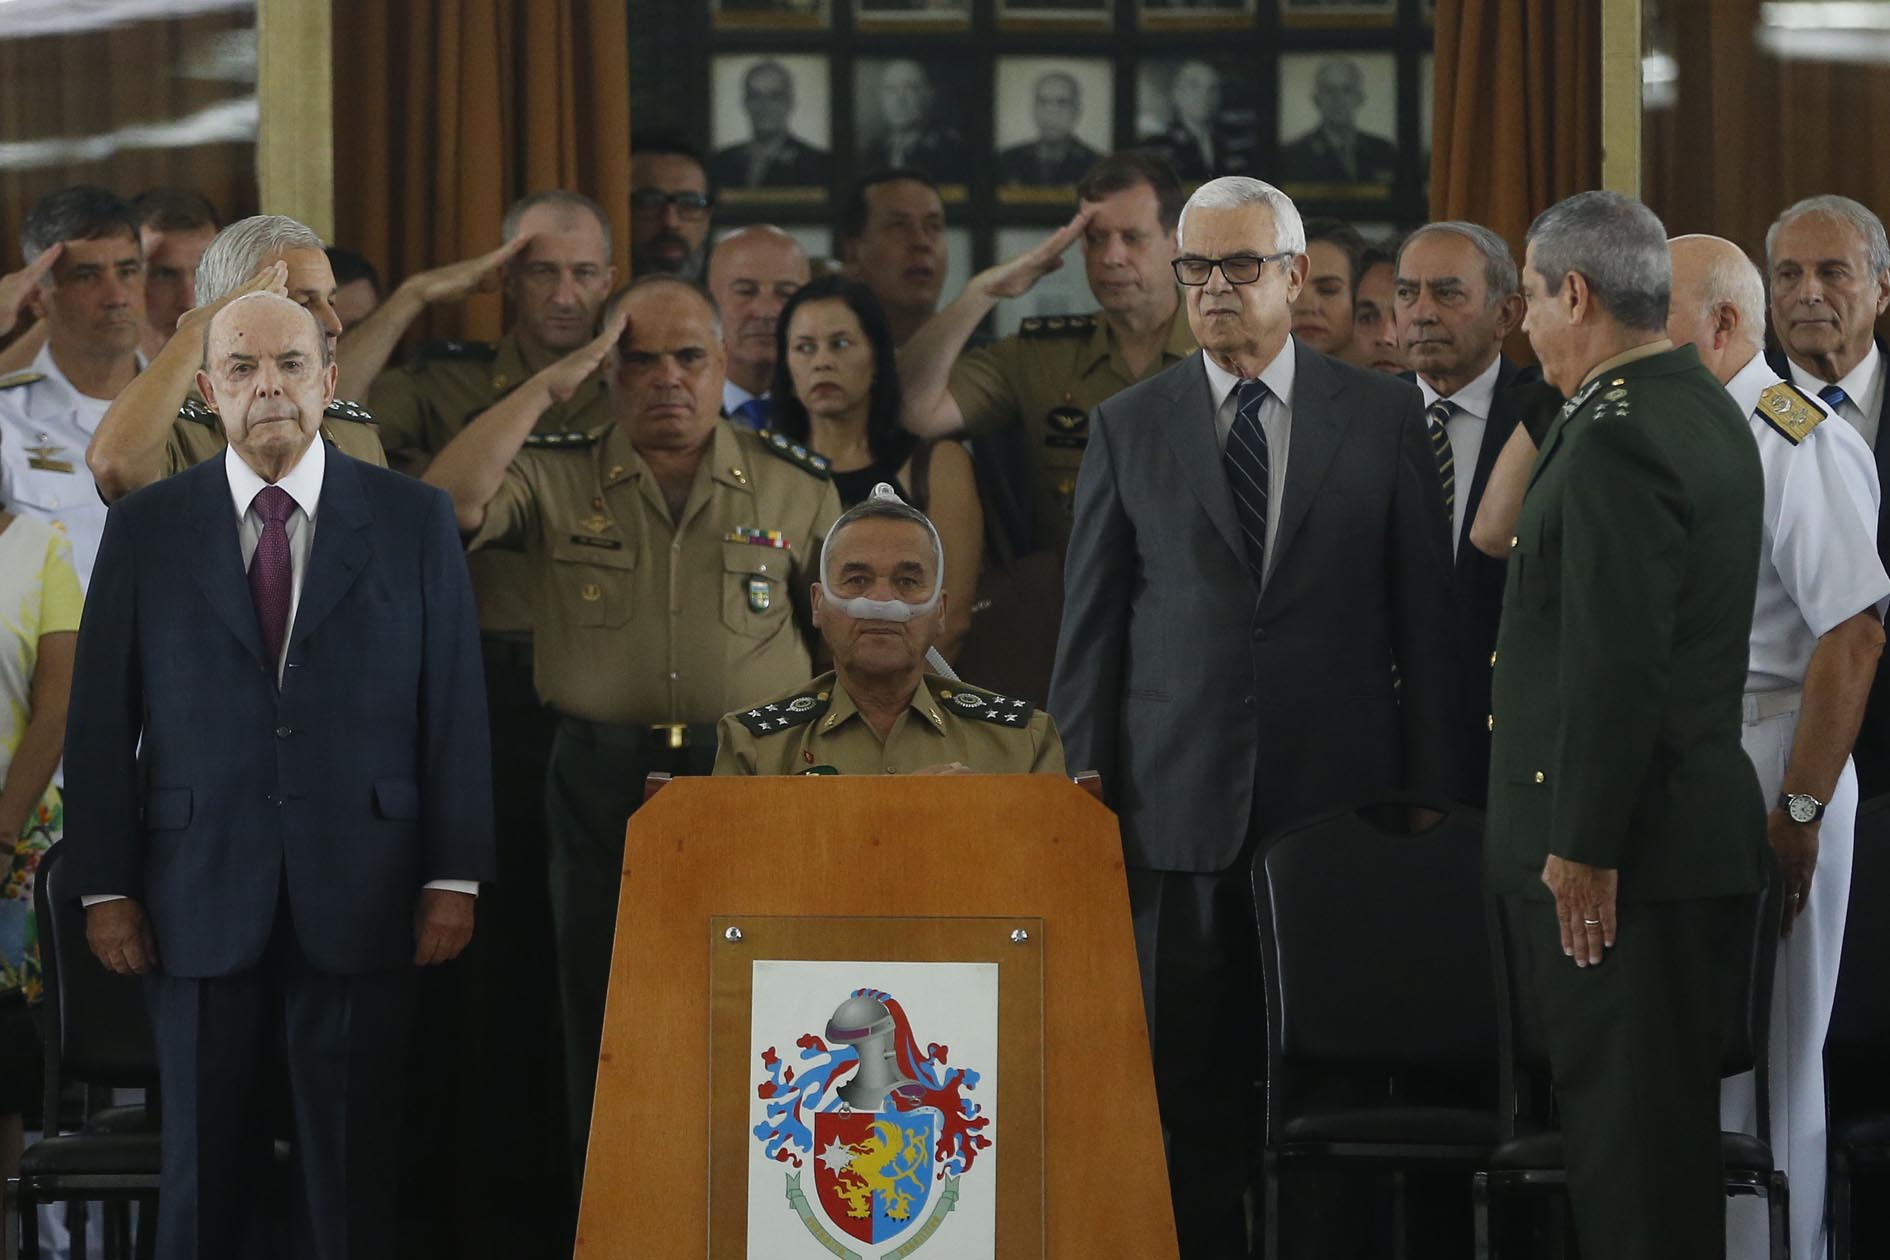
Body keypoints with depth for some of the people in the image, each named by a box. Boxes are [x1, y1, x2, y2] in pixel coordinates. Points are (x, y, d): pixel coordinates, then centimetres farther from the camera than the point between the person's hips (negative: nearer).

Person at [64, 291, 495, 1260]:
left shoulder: (413, 522, 4)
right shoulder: (146, 529, 5)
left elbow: (454, 709, 3)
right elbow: (101, 719, 4)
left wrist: (454, 878, -2)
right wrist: (104, 888, -1)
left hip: (358, 899, 0)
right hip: (202, 899, 0)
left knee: (352, 1172, 3)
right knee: (204, 1169, 5)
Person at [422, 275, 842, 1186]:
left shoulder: (795, 486, 6)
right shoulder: (559, 479, 5)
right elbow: (449, 505, -13)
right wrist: (551, 385, -10)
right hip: (604, 790, 1)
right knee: (607, 1036, 7)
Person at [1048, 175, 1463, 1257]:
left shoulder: (1385, 418, 6)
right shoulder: (1129, 428, 8)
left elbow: (1428, 620, 6)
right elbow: (1090, 628, 8)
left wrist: (1434, 796, 2)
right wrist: (1082, 791, 2)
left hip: (1340, 800, -1)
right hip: (1181, 806, 1)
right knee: (1188, 1083, 1)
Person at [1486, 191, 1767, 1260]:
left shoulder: (1617, 438, -18)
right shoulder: (1707, 413, 13)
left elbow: (1616, 663, -22)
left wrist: (1582, 846, -19)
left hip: (1623, 850, -10)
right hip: (1698, 831, 10)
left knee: (1632, 1140, -7)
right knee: (1670, 1121, 14)